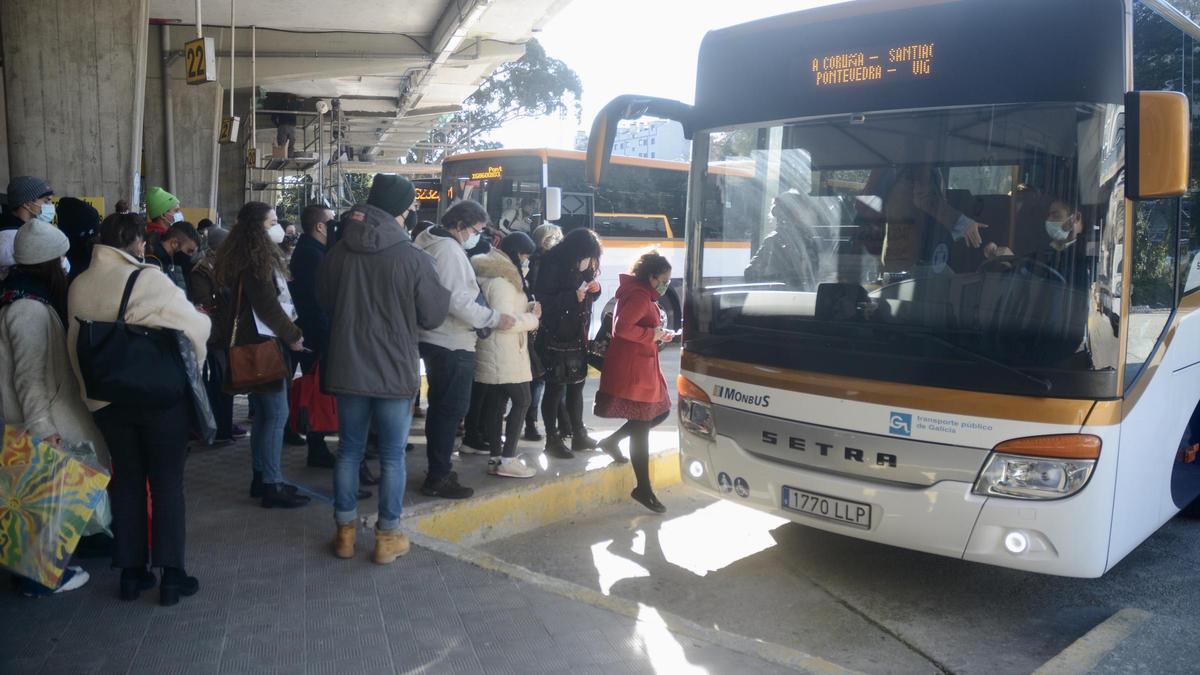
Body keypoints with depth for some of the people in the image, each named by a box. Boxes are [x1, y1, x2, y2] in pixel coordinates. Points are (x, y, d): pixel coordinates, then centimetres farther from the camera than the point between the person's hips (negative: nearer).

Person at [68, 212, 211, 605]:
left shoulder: (79, 286, -1)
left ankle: (131, 573, 21)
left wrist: (92, 386, 18)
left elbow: (75, 345, 7)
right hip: (162, 396, -4)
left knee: (126, 482, 15)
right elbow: (194, 326, -11)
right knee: (167, 483, 6)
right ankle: (171, 575, 10)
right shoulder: (149, 279, -17)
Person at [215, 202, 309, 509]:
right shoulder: (256, 260, -15)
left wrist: (288, 331, 10)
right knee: (276, 413, -8)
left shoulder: (258, 256, 16)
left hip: (257, 342, 10)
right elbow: (266, 305, -19)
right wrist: (292, 335, -11)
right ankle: (271, 485, -4)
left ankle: (262, 477, 21)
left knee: (264, 413, 14)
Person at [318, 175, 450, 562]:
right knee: (392, 456, 8)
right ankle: (388, 537, 17)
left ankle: (345, 532, 24)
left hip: (348, 368, 3)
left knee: (349, 450, 15)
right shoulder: (413, 258, -15)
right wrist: (444, 290, 13)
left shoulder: (339, 252, -4)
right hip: (395, 370, -3)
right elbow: (433, 317, -6)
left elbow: (324, 301, 11)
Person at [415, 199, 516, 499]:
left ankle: (438, 471, 27)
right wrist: (494, 318, -16)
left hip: (436, 339, 11)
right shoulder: (449, 250, -17)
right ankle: (438, 478, 1)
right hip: (453, 343, -11)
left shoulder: (430, 243, 14)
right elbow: (457, 300, -23)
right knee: (451, 409, -4)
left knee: (441, 407, 17)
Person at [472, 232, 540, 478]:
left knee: (496, 402, 10)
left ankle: (495, 456, 14)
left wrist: (528, 308, 8)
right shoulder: (501, 280, -18)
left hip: (495, 353, 10)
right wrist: (533, 318, -10)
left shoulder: (494, 273, 14)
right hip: (504, 354, -10)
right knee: (521, 401, -5)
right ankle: (506, 459, -5)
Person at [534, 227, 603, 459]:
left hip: (578, 336, 8)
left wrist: (595, 288, -5)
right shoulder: (553, 264, -16)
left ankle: (579, 435, 27)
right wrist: (572, 297, -27)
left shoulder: (583, 265, 6)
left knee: (576, 385, 15)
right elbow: (542, 300, -20)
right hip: (555, 338, -7)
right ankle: (552, 440, 10)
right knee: (555, 388, 0)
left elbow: (590, 297, 17)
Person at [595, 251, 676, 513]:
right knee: (641, 427, -3)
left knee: (661, 411, 16)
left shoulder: (644, 295, 15)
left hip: (642, 366, 10)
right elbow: (622, 327, -29)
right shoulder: (639, 297, -17)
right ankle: (643, 489, 6)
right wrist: (652, 334, -19)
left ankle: (612, 441, 25)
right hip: (632, 369, -10)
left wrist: (658, 334, 8)